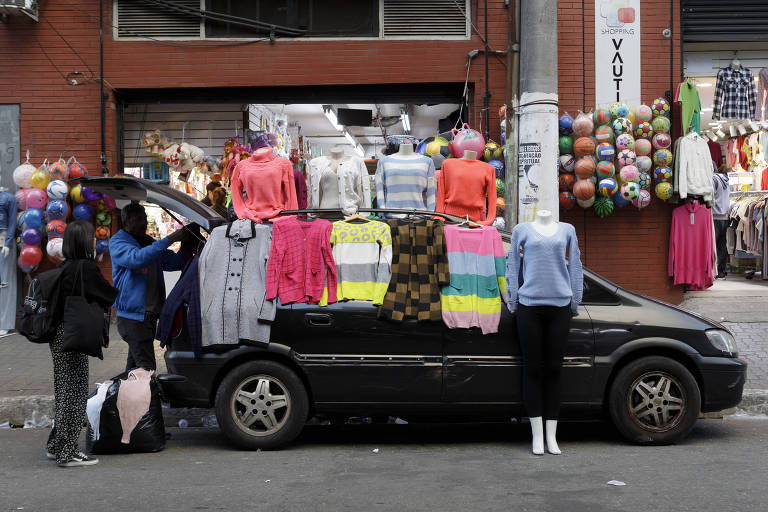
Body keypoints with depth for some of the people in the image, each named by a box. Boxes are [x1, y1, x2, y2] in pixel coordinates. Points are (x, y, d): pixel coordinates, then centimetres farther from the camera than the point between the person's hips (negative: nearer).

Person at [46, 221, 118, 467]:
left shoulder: (66, 267, 8)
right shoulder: (86, 268, -17)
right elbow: (109, 296, -12)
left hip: (60, 335, 9)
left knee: (65, 391, 18)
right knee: (74, 392, -1)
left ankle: (56, 445, 28)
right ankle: (67, 453, 5)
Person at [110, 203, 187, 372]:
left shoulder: (148, 242, 17)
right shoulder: (118, 242, -7)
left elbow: (173, 262, 11)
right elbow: (137, 258, -27)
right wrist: (170, 239, -31)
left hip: (150, 315, 8)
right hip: (132, 316, -8)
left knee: (134, 367, 15)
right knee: (146, 369, -15)